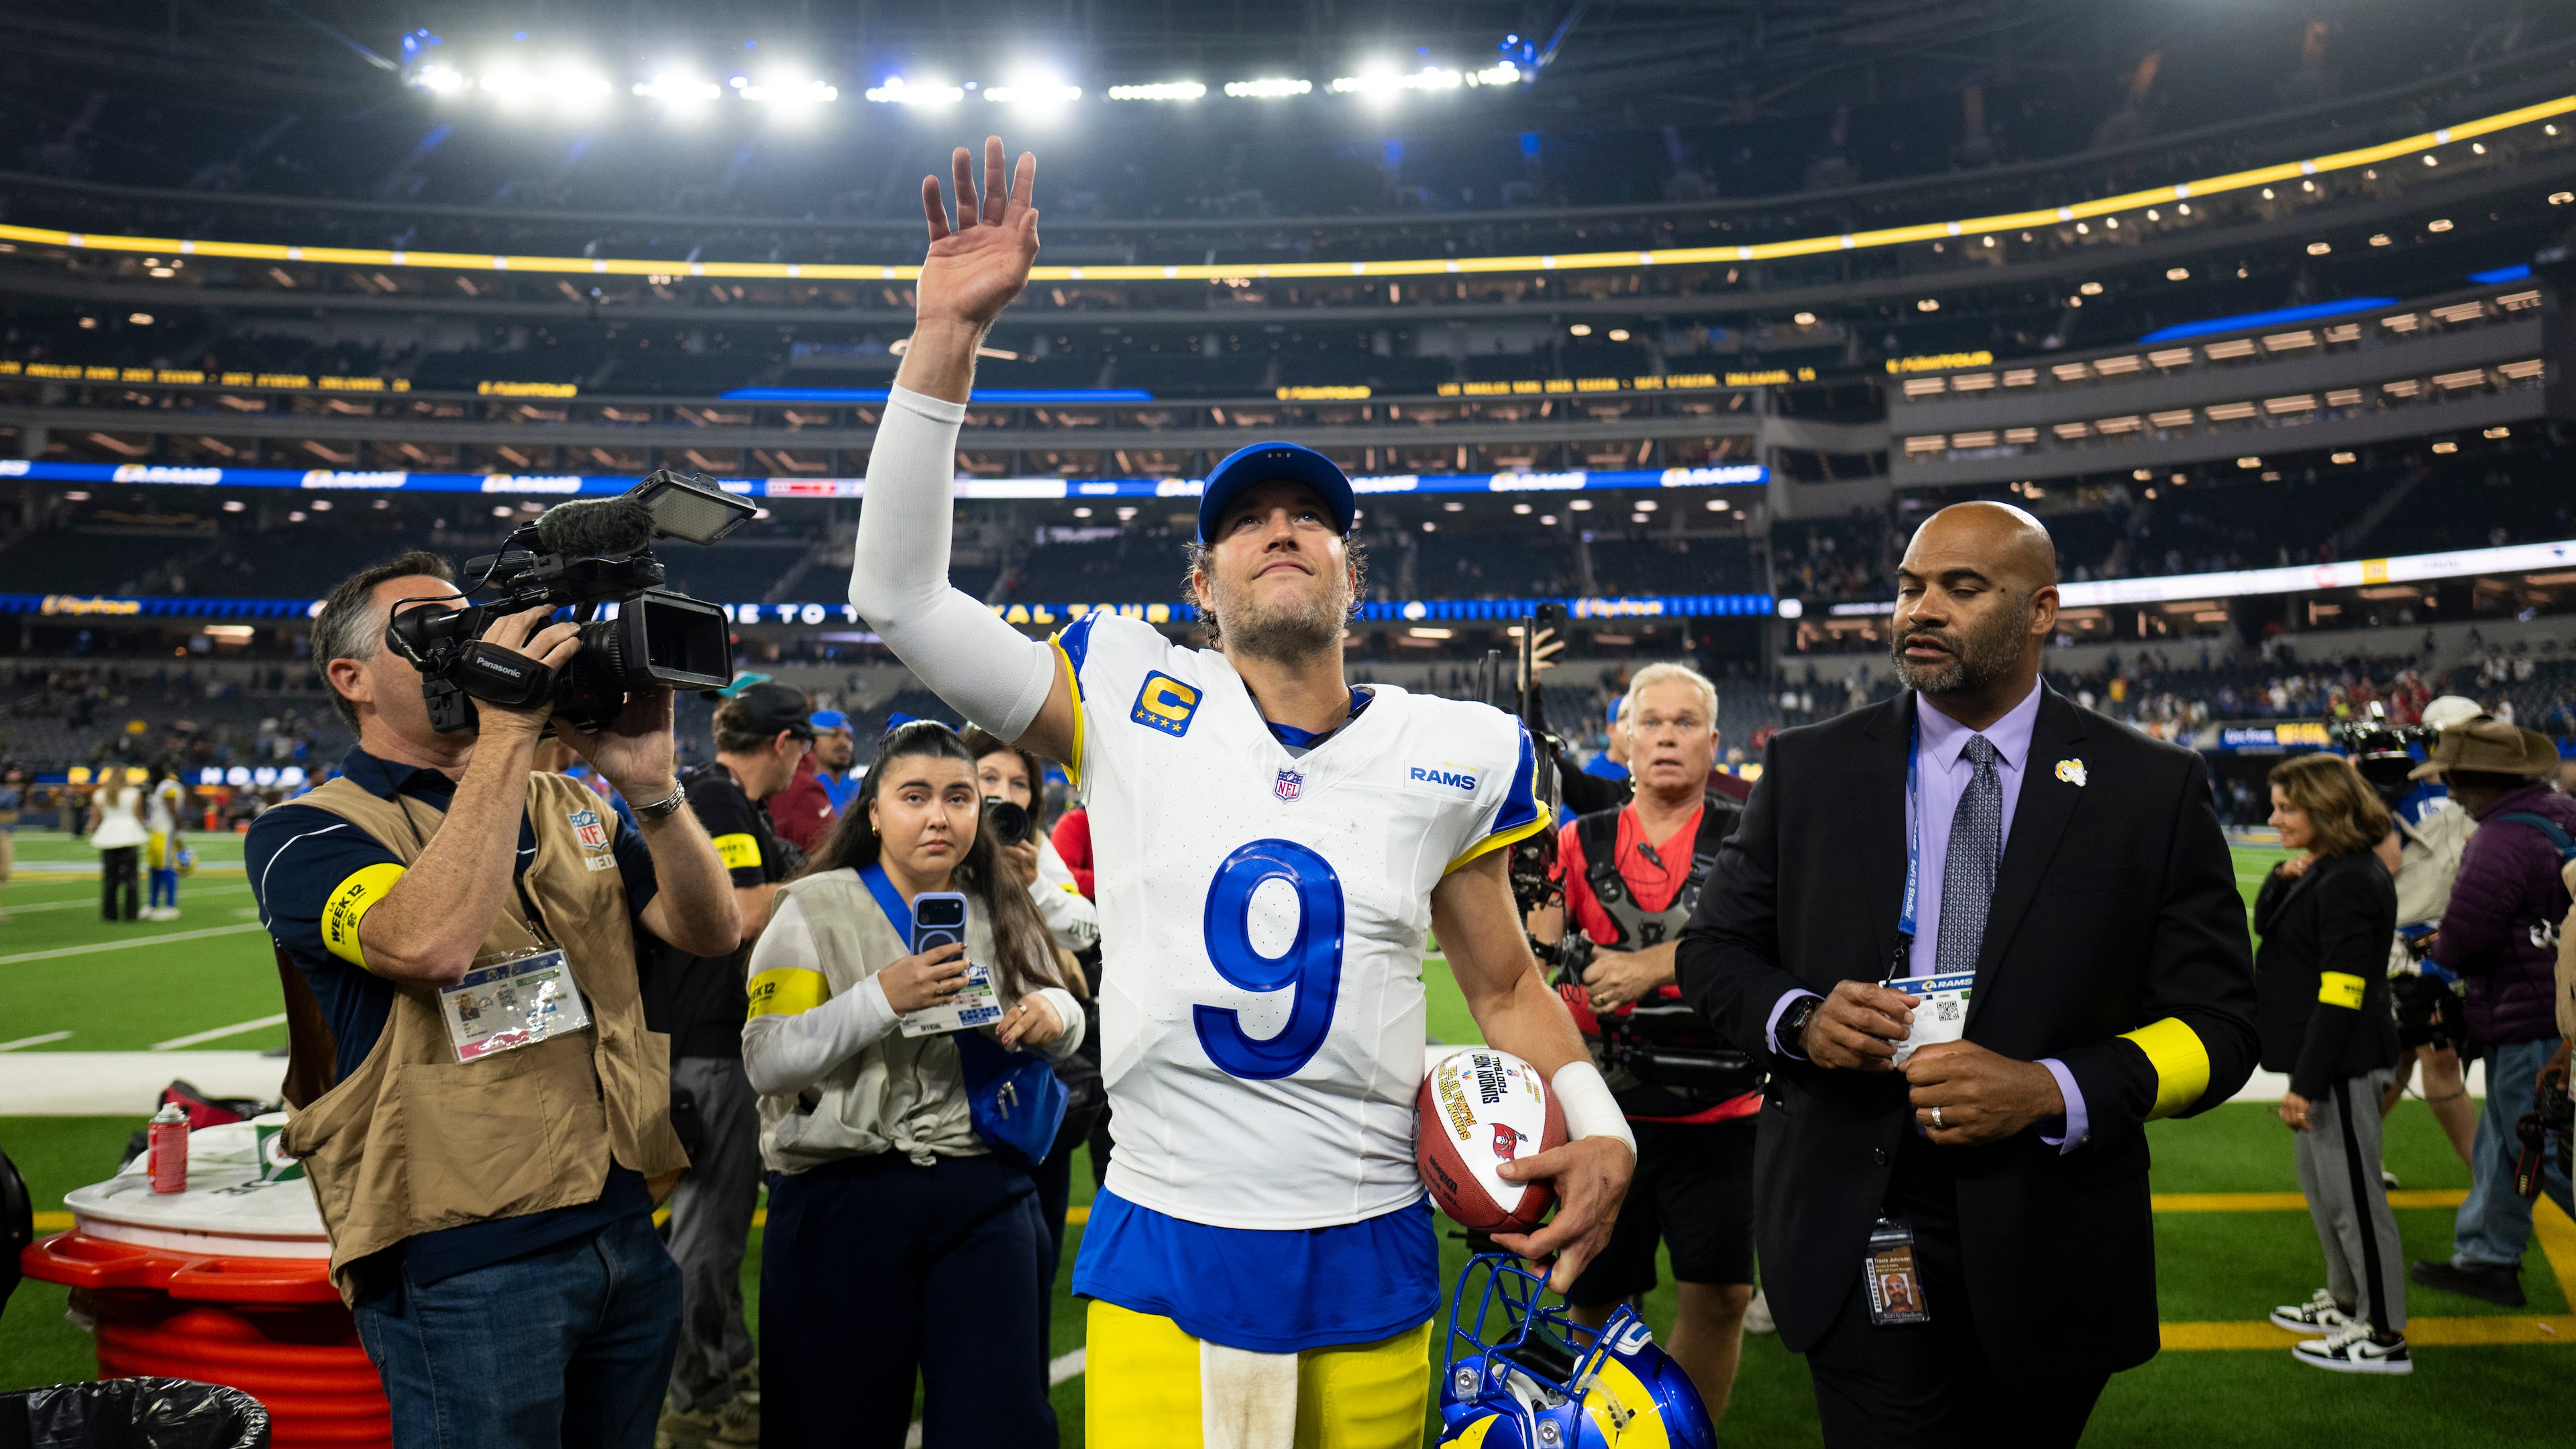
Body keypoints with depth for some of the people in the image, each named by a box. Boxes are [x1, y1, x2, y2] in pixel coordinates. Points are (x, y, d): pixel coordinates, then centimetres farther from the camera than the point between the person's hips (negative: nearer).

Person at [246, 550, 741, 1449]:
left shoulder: (565, 807, 13)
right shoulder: (302, 836, -5)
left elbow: (710, 930, 3)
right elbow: (429, 946, -26)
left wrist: (649, 783, -12)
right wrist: (507, 734, -22)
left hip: (626, 1233, 6)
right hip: (465, 1263, -6)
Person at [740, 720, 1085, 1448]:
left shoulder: (1002, 911, 9)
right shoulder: (815, 908, -1)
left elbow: (1064, 1029, 19)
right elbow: (766, 1061, -9)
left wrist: (1053, 1012, -5)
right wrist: (882, 998, -22)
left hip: (985, 1192, 3)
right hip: (841, 1196, -2)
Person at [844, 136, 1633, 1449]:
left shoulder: (1450, 754, 3)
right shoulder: (1132, 706, -2)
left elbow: (1507, 986, 13)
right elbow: (898, 595, -7)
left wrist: (1596, 1128, -6)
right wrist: (949, 330, -12)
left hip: (1371, 1267, 2)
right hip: (1165, 1261, -1)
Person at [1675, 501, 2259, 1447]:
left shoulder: (2152, 790, -1)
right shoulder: (1809, 768, 3)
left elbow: (2217, 1024, -2)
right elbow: (1713, 949, 8)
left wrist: (2050, 1091, -18)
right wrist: (1799, 1017, -13)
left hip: (2050, 1244, 1)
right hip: (1861, 1235, 0)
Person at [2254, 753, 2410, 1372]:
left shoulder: (2349, 882, -21)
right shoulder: (2324, 870, 9)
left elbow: (2342, 994, -24)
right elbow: (2267, 926, 17)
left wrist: (2307, 1082, -23)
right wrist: (2282, 879, -2)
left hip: (2342, 1063, -11)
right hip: (2319, 1057, 11)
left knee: (2352, 1193, -2)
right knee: (2320, 1183, 22)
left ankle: (2383, 1337, 8)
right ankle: (2346, 1302, 36)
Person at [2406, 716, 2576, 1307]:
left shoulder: (2501, 843, -23)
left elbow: (2460, 941, -21)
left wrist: (2441, 952, 3)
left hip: (2527, 1020, -10)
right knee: (2503, 1141, 18)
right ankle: (2487, 1259, 28)